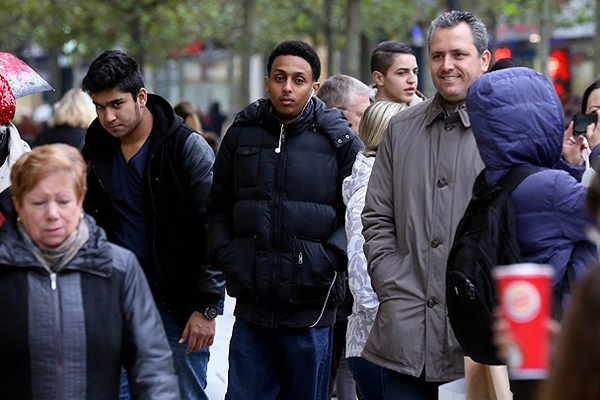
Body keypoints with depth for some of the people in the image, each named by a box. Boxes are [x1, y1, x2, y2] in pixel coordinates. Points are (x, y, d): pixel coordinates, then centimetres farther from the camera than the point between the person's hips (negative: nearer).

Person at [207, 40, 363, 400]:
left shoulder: (340, 140, -1)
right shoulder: (242, 134, 8)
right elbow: (219, 206, 16)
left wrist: (325, 260, -12)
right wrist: (227, 256, 2)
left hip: (311, 314, -2)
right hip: (251, 308, 2)